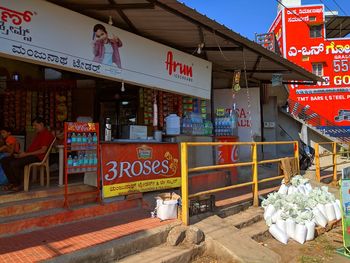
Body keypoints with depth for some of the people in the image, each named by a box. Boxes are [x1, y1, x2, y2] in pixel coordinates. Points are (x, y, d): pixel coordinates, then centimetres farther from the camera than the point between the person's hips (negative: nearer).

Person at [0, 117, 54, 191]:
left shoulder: (47, 134, -9)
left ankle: (22, 183, -9)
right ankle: (12, 182, 0)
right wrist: (23, 153, 5)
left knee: (14, 163, -29)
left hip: (36, 157, -10)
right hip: (29, 155, 10)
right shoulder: (38, 134, 24)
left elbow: (43, 150, -18)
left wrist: (26, 154, -17)